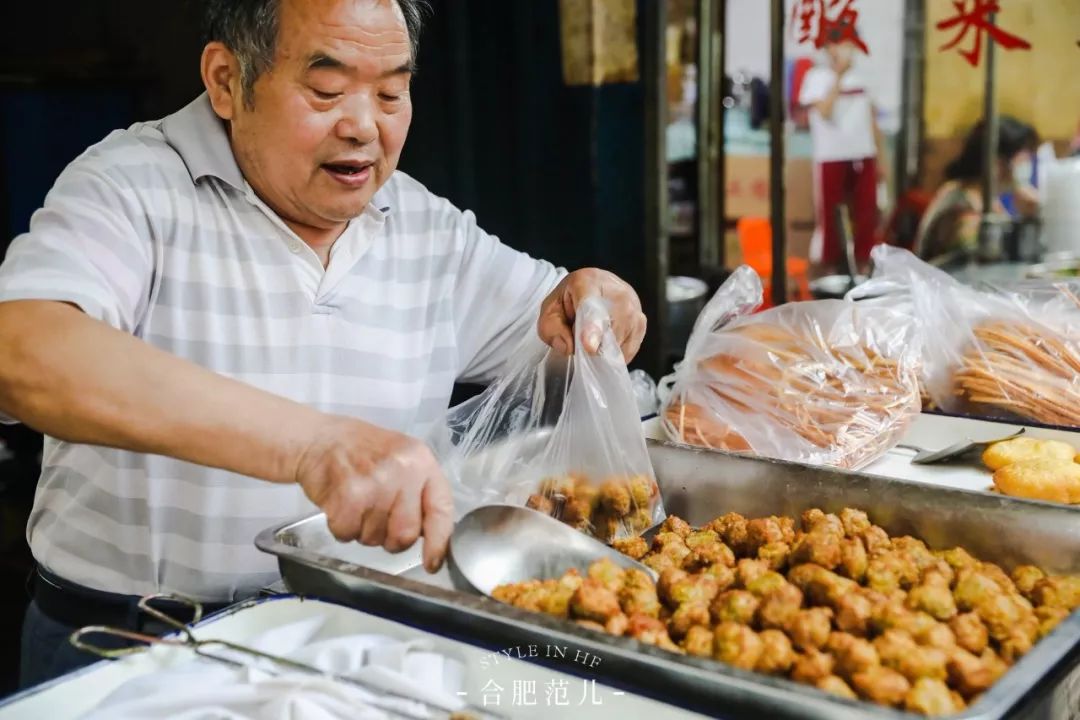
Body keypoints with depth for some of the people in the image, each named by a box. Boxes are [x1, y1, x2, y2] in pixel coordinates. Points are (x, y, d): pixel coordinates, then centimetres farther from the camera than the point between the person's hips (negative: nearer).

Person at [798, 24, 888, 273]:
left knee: (866, 216, 6)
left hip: (864, 158, 5)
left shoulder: (860, 76, 13)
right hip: (831, 159, -5)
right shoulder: (816, 77, -4)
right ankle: (830, 269, 11)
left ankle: (863, 266, 17)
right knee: (830, 217, 1)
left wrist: (881, 158, 13)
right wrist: (838, 76, -18)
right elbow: (825, 112, -20)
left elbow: (871, 119, 16)